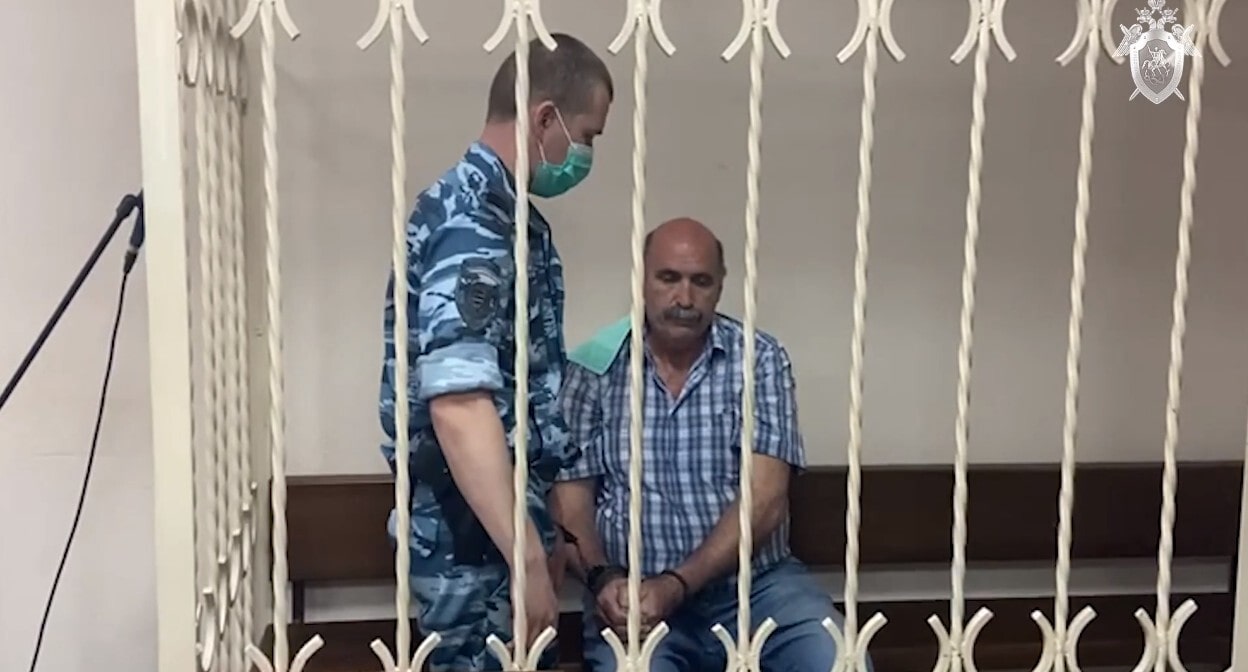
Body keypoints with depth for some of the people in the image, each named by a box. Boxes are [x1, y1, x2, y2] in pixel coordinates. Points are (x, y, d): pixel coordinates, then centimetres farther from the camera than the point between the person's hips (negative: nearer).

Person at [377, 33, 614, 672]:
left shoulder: (493, 211, 12)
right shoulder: (471, 224, -21)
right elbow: (458, 405, -30)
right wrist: (528, 556, -30)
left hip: (499, 521, 10)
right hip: (475, 538, -10)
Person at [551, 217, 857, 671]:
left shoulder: (759, 359, 1)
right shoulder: (594, 366, 2)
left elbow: (765, 500, -8)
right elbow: (570, 499, 2)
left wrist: (677, 584, -19)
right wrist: (602, 579, -17)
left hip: (756, 583, 2)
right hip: (637, 594, -1)